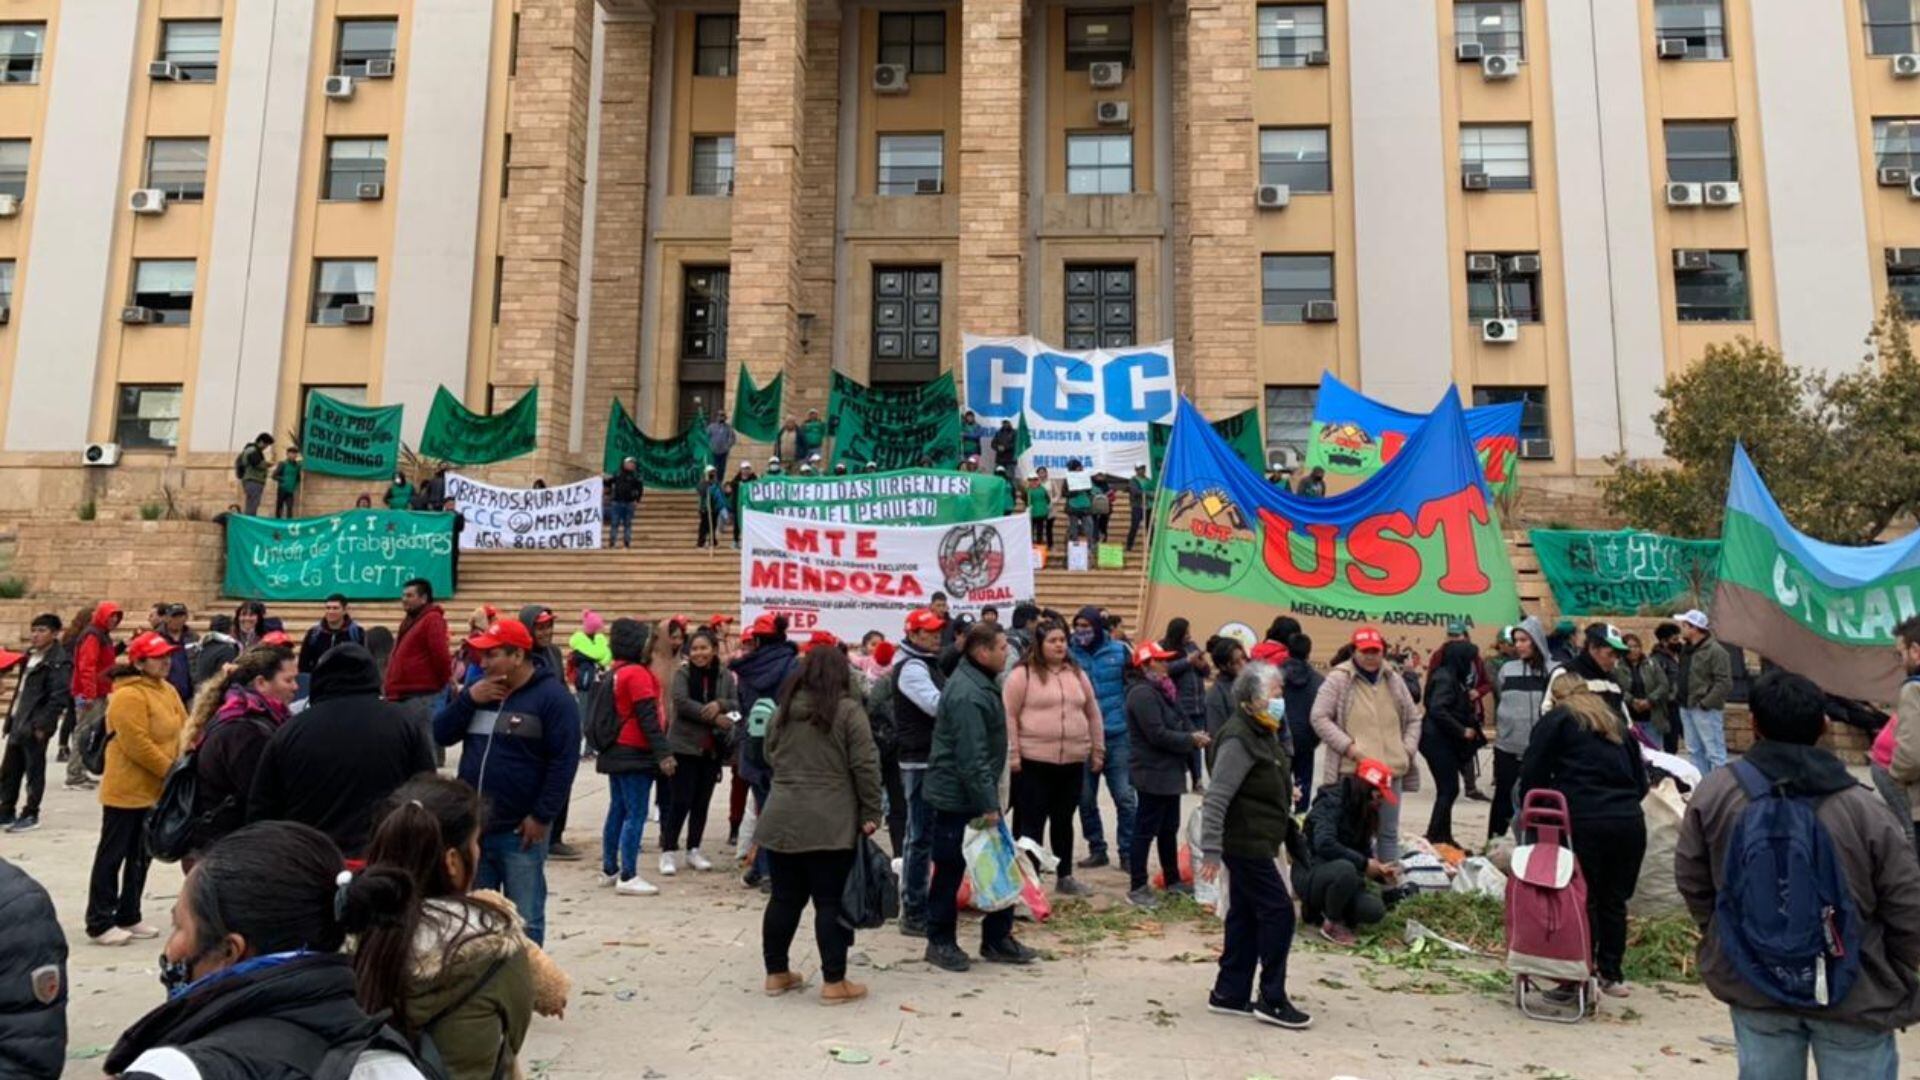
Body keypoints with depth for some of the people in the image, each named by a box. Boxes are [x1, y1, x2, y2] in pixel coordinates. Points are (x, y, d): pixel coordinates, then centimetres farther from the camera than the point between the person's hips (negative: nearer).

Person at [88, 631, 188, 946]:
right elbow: (138, 745, -23)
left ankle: (129, 917, 25)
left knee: (140, 856, 15)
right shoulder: (128, 696, -19)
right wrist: (173, 771, -17)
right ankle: (99, 924, 12)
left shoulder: (167, 691, 9)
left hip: (155, 789, 9)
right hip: (127, 790, -9)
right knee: (112, 855, 2)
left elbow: (183, 730, 10)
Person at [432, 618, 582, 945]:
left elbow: (564, 761, -14)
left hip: (520, 830, -6)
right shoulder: (479, 691, 11)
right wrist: (468, 698, -7)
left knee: (524, 922, 2)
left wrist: (541, 816, -16)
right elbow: (441, 735, 8)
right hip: (473, 827, 6)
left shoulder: (551, 696, -11)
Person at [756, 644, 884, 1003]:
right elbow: (865, 767, -9)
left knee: (785, 898, 14)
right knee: (831, 902, 2)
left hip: (781, 819, 5)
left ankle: (777, 973, 24)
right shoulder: (848, 710, -6)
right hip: (831, 824, -5)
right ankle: (834, 983, 7)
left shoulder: (782, 710, 11)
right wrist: (871, 814, -3)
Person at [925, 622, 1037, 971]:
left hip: (976, 794, 10)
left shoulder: (978, 683, 10)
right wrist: (988, 804, -21)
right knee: (951, 869, 4)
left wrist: (990, 798, 18)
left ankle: (997, 939, 22)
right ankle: (940, 941, 19)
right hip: (958, 797, -10)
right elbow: (971, 757, -25)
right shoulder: (967, 695, -23)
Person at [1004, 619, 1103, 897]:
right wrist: (1012, 754, -12)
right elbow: (1009, 716, -8)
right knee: (1030, 823, 1)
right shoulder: (1022, 674, -5)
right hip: (1033, 762, -5)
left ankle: (1065, 877, 26)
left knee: (1064, 822, 15)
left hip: (1073, 762, 5)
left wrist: (1098, 751, 14)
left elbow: (1093, 714, 17)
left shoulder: (1077, 674, 12)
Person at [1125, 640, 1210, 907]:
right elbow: (1158, 734, -23)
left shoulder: (1163, 690, 14)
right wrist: (1191, 740, -15)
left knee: (1169, 829, 19)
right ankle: (1137, 887, 4)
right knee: (1146, 830, -3)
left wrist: (1195, 735, -6)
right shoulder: (1142, 694, -18)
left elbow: (1182, 720, 15)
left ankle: (1173, 879, 31)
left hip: (1169, 772, 10)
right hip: (1153, 773, -10)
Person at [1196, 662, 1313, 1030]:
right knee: (1278, 912, -5)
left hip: (1255, 844, 10)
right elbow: (1216, 799, -24)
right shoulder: (1238, 740, -20)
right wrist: (1211, 851, -26)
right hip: (1245, 843, -10)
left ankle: (1229, 994, 21)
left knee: (1245, 916, 13)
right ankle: (1272, 1000, 5)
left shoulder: (1264, 734, 11)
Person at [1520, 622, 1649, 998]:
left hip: (1585, 821, -5)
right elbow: (1640, 775, 23)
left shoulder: (1556, 719, 6)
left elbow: (1533, 774, 2)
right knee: (1615, 898, 14)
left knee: (1583, 898, 3)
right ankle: (1612, 974, 20)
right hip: (1630, 819, 5)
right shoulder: (1614, 721, 22)